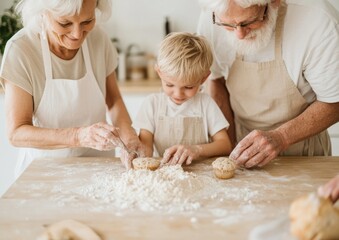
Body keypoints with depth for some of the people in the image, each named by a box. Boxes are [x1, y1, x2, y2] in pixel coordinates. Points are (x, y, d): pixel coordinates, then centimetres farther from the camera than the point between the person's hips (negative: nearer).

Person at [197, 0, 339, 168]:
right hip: (242, 142, 3)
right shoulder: (210, 20, -15)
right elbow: (217, 80, 1)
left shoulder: (318, 21, -25)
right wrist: (228, 141, -9)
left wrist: (281, 137, -28)